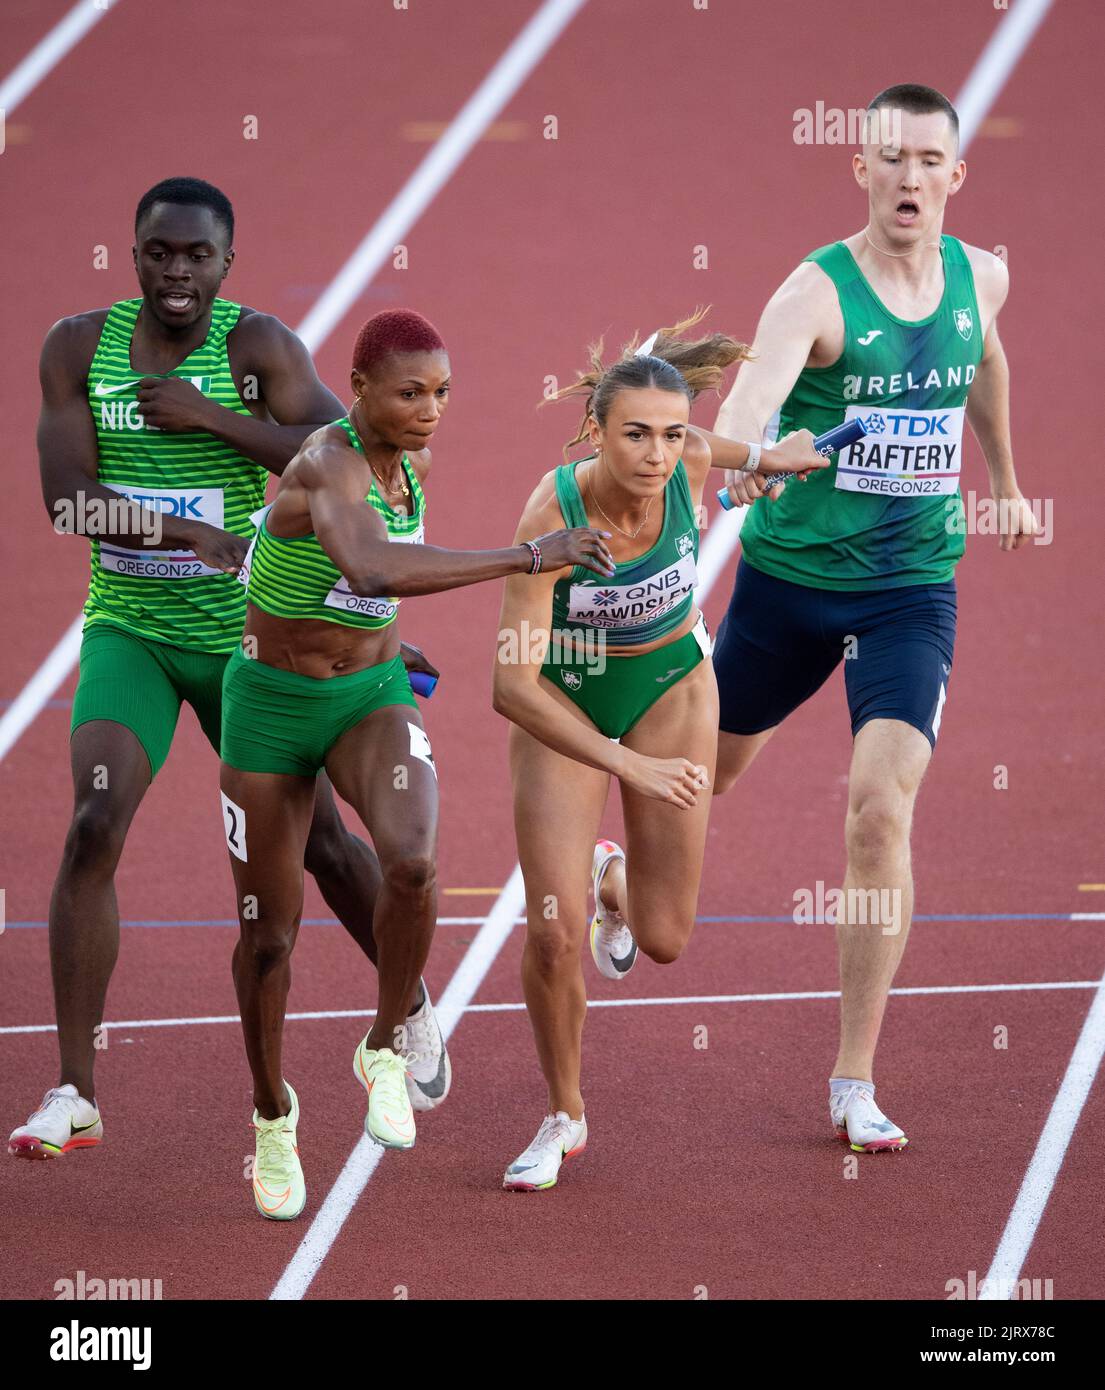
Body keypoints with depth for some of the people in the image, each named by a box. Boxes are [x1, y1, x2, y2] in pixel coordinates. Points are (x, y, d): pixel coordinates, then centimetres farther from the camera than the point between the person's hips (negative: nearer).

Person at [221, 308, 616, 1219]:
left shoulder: (414, 461, -6)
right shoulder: (327, 467, -29)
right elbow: (374, 571, -51)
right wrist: (529, 558, -52)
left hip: (373, 704, 4)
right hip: (271, 711, -4)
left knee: (412, 864, -27)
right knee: (270, 935, 8)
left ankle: (386, 1050, -3)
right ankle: (273, 1112, 36)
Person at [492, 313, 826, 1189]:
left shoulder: (693, 466, -26)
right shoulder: (554, 514, -35)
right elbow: (513, 686, -37)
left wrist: (762, 457, 16)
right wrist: (629, 765, -44)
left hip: (670, 685, 2)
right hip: (563, 698, -2)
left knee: (664, 941, 2)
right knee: (554, 931, -10)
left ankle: (617, 881, 40)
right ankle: (564, 1117, 14)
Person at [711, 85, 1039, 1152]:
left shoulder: (980, 279, -2)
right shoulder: (818, 293, -18)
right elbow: (754, 390, -38)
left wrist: (1003, 480, 35)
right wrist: (738, 454, -60)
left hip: (912, 589, 2)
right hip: (790, 574, -2)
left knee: (881, 809, -15)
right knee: (706, 769, 18)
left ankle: (855, 1086, -9)